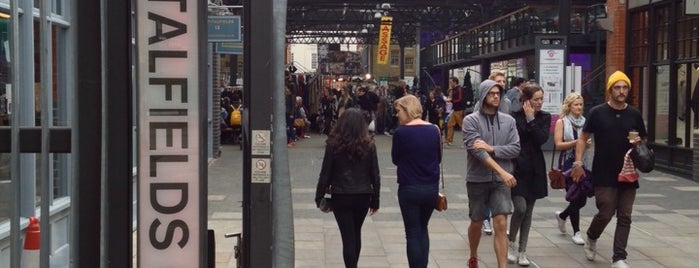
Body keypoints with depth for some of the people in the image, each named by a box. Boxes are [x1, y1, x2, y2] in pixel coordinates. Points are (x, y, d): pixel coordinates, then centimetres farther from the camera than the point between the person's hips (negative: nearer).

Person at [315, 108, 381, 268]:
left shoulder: (334, 145, -9)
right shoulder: (369, 145, -3)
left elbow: (325, 174, -6)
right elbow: (375, 175, 0)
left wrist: (319, 197, 4)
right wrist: (375, 200, 8)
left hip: (341, 196, -3)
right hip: (363, 196, 3)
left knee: (348, 237, 1)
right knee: (356, 233, 22)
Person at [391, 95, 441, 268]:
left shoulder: (401, 132, -12)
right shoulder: (434, 130, 0)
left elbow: (395, 159, 0)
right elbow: (438, 158, 11)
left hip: (409, 189, -4)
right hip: (432, 188, 4)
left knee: (413, 233, 6)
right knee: (423, 229, 21)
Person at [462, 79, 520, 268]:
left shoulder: (508, 121, 3)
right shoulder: (471, 121, -8)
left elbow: (515, 148, -4)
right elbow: (477, 151, -19)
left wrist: (491, 148, -19)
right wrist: (502, 172, -26)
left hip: (500, 181, 1)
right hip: (477, 180, -1)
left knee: (501, 224, -8)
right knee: (477, 223, 14)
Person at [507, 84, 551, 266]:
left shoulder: (544, 117, 4)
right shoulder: (514, 117, -8)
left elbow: (542, 139, -11)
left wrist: (530, 119, -13)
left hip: (535, 170, 4)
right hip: (516, 168, -4)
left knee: (528, 211, 8)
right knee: (520, 208, -14)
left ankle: (522, 251, 17)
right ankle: (511, 243, 11)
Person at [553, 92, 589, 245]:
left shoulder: (584, 122, 10)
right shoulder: (562, 122, -1)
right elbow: (558, 144, -10)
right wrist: (576, 142, -19)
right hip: (568, 163, -5)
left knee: (582, 199, 4)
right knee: (575, 198, -5)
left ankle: (562, 216, 33)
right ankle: (576, 232, 6)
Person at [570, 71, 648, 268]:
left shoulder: (634, 115, 6)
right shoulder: (597, 113, -3)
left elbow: (643, 140, 17)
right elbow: (583, 138, 1)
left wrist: (638, 142, -7)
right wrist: (578, 163, -8)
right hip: (604, 175, -3)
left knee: (624, 217, 2)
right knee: (606, 213, -5)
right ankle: (591, 238, 26)